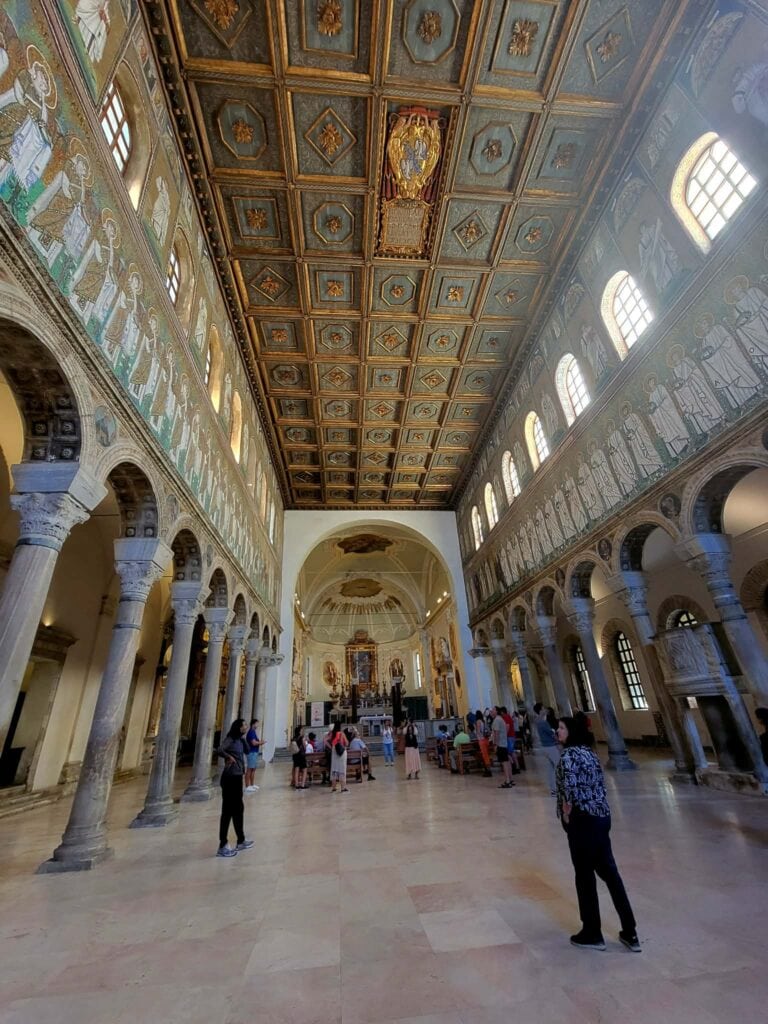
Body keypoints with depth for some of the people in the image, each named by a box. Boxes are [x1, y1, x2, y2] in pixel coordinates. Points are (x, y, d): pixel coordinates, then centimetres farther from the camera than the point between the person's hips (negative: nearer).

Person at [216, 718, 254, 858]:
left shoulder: (239, 740, 10)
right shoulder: (230, 739, -16)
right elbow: (219, 750, -32)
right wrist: (229, 757, -18)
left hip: (237, 778, 9)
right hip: (230, 779, -9)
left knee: (238, 809, 18)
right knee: (228, 811, -2)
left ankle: (241, 841, 31)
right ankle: (222, 847, 8)